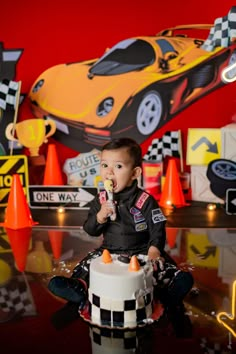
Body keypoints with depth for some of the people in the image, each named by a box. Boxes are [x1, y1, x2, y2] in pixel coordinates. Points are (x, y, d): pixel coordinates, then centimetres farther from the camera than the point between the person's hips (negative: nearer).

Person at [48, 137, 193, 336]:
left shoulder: (145, 200, -9)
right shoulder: (100, 200, 0)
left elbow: (157, 228, -9)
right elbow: (90, 230, 2)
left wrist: (154, 248, -28)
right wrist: (99, 217, -20)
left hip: (141, 251, -3)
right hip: (109, 251, 3)